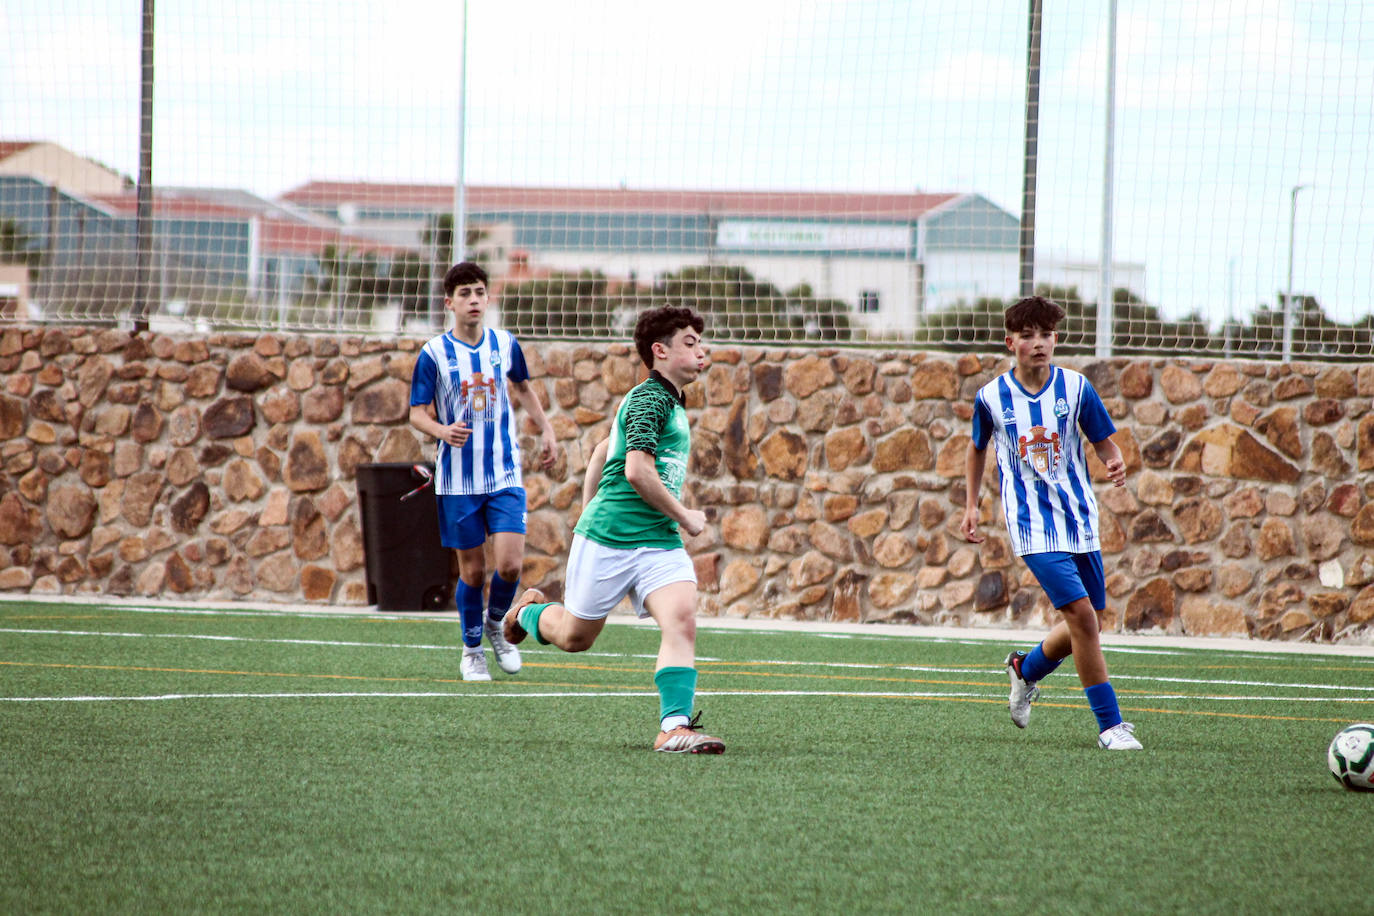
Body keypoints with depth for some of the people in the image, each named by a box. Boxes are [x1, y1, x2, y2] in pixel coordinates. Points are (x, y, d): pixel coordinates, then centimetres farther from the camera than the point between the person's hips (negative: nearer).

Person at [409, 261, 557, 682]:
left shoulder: (505, 345, 4)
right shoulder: (433, 354, -6)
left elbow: (523, 387, 23)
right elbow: (417, 413, -5)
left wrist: (546, 429, 19)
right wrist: (442, 431, -24)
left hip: (505, 475, 2)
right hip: (458, 479, -2)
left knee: (510, 564, -11)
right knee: (472, 569, 3)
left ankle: (495, 623, 19)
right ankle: (472, 650, 23)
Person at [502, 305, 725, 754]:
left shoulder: (667, 401, 17)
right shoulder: (650, 398, -12)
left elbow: (603, 449, 29)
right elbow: (637, 470, -24)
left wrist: (587, 511, 30)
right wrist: (684, 515, -14)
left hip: (659, 541, 8)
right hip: (610, 538, -8)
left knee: (681, 620, -18)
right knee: (575, 637, 9)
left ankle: (674, 727, -25)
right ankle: (529, 611, 42)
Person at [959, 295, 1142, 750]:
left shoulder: (1075, 388, -2)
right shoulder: (992, 397, -2)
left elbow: (1104, 443, 3)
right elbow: (977, 448, 17)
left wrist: (1116, 464, -19)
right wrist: (971, 506, 13)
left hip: (1079, 518, 3)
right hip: (1032, 525, -3)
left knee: (1088, 622, 9)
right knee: (1081, 613, -17)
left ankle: (1027, 669, 40)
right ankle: (1110, 725, -10)